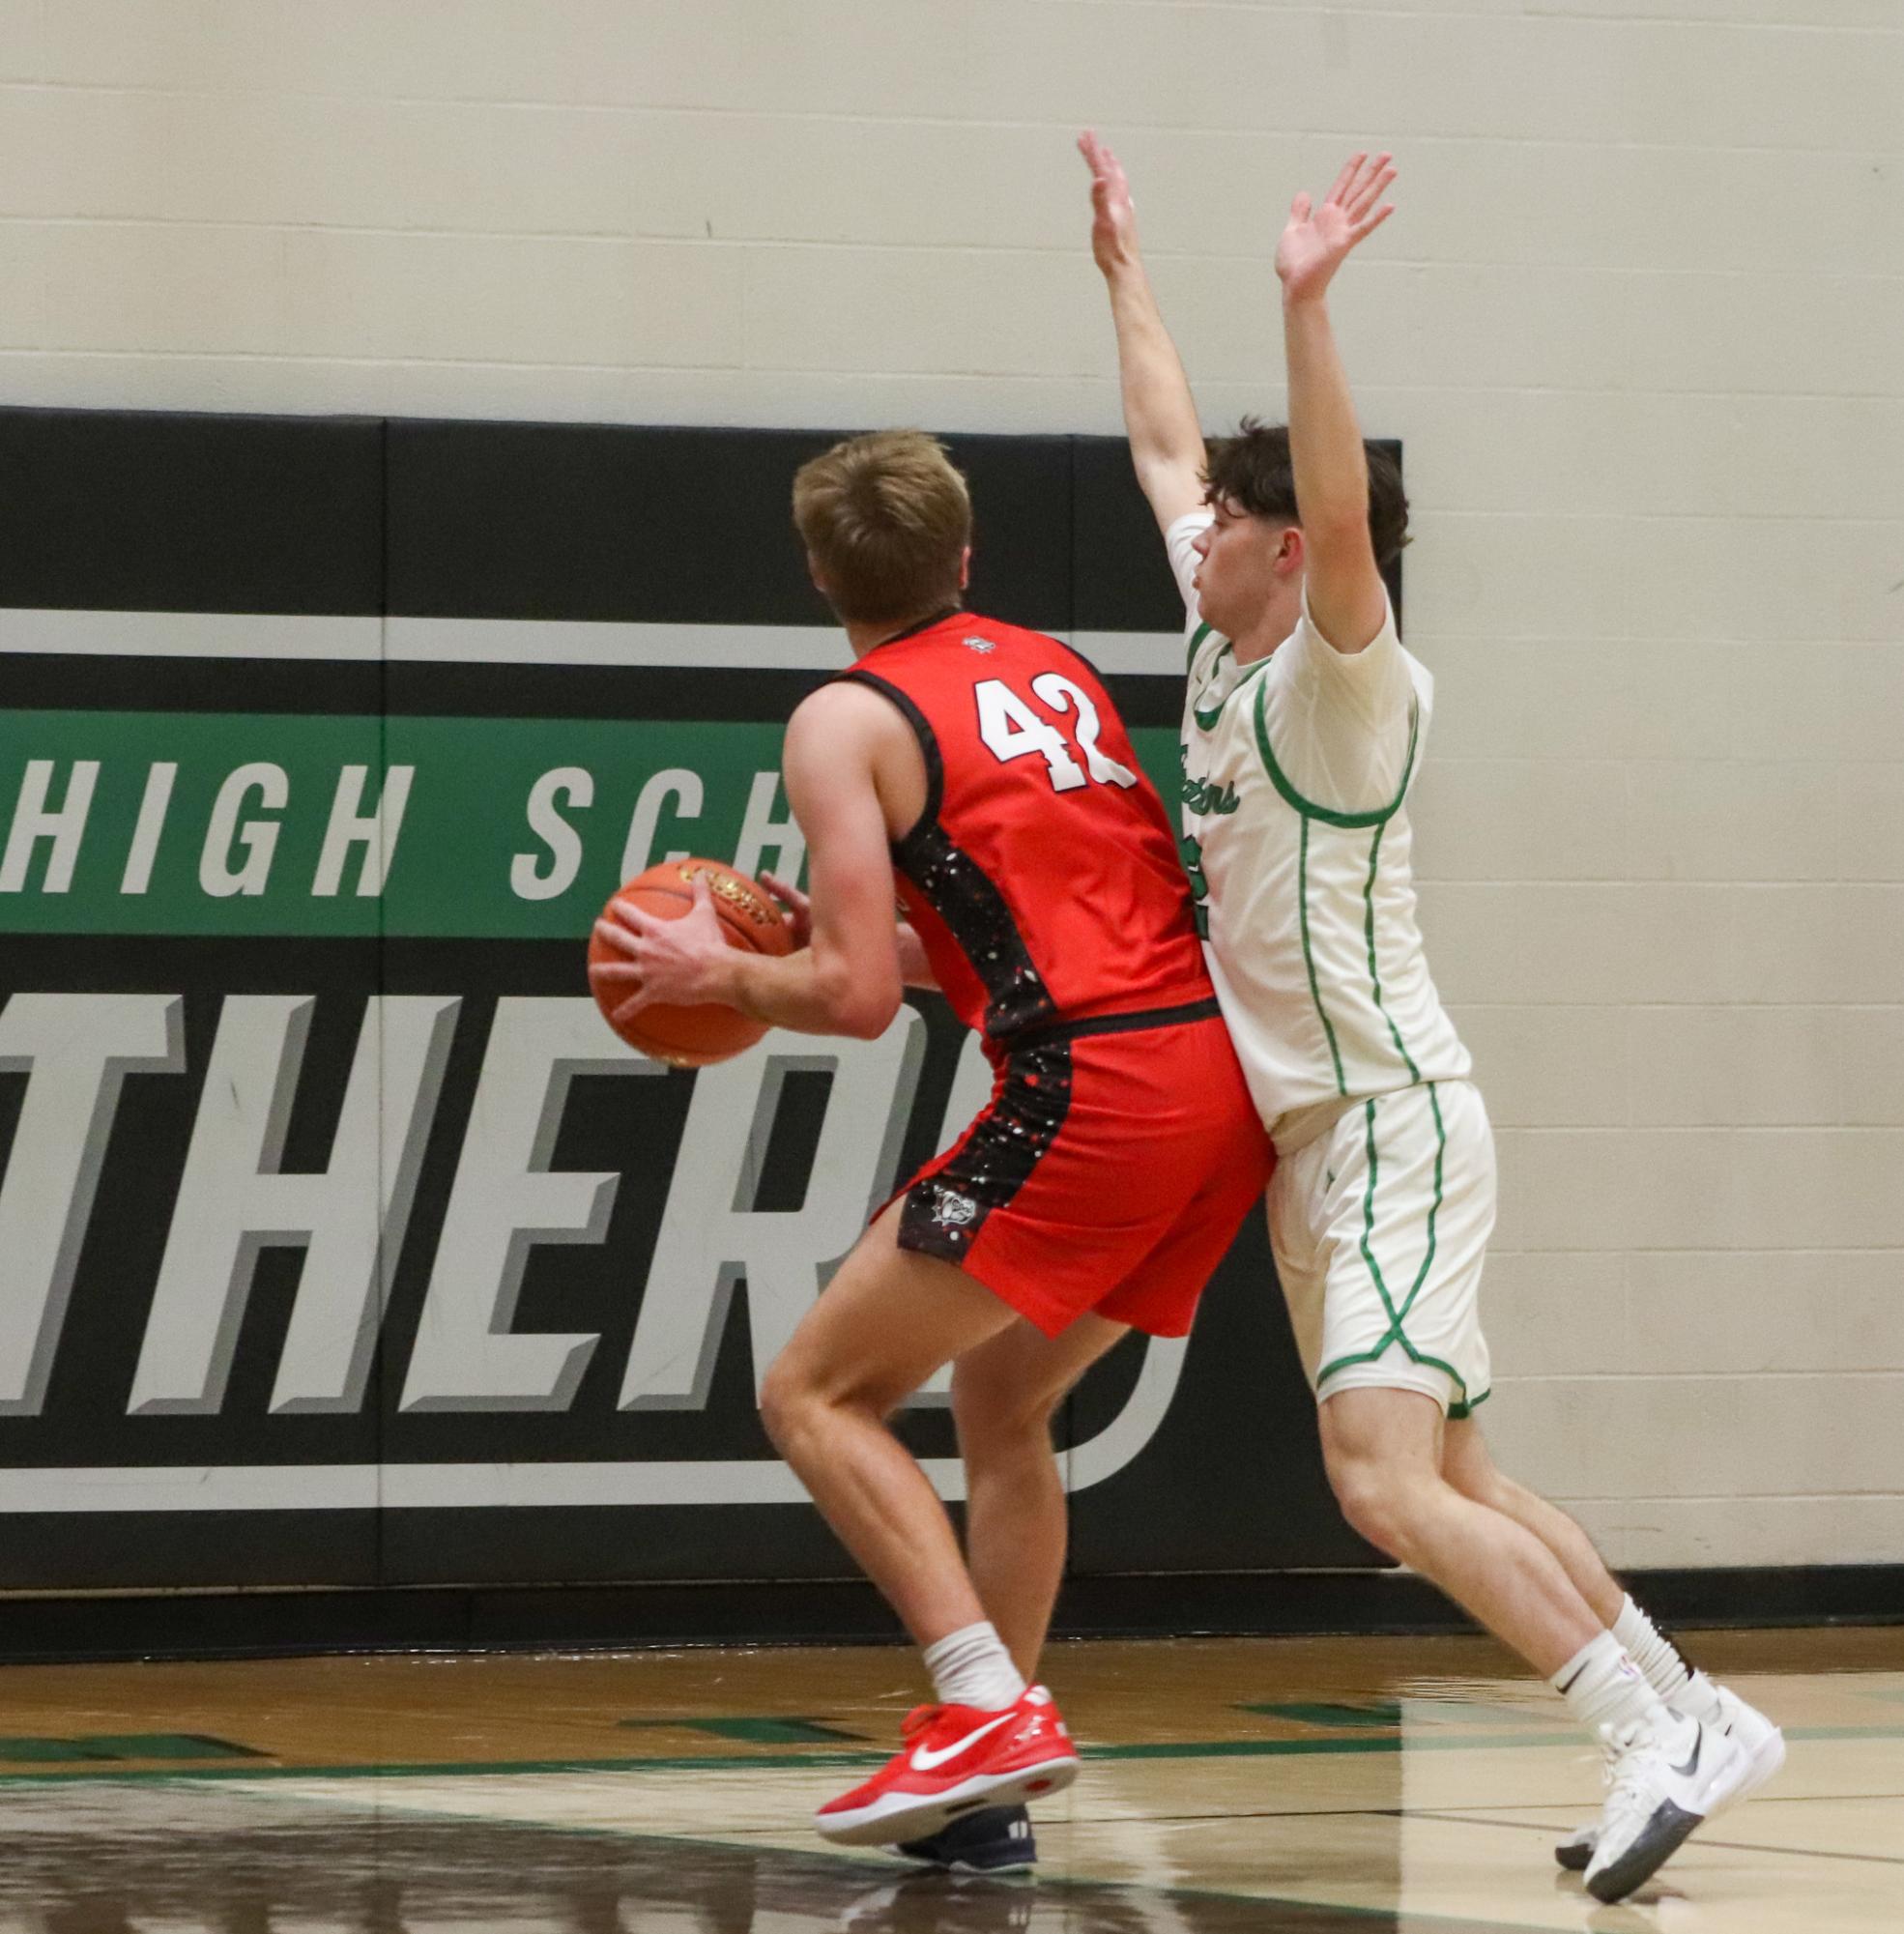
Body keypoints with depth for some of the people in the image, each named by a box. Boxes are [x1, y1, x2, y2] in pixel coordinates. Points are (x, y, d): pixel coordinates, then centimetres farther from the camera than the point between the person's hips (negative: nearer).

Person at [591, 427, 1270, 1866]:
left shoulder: (847, 722, -1)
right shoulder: (1058, 671, 21)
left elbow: (857, 997, -8)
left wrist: (717, 972, 10)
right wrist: (897, 941, 32)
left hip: (1092, 1091, -8)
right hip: (1227, 1063, 8)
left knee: (816, 1395, 1)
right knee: (1002, 1397, 24)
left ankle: (991, 1706, -13)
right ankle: (988, 1791, 23)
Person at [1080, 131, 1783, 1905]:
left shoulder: (1343, 683, -14)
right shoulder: (1225, 644, 9)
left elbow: (1342, 514, -34)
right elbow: (1165, 443, 23)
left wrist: (1303, 304, -40)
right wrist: (1123, 269, 27)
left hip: (1391, 1118, -10)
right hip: (1306, 1127, 10)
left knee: (1386, 1482, -21)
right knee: (1438, 1478, 13)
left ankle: (1657, 1736, -18)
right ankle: (1692, 1721, 18)